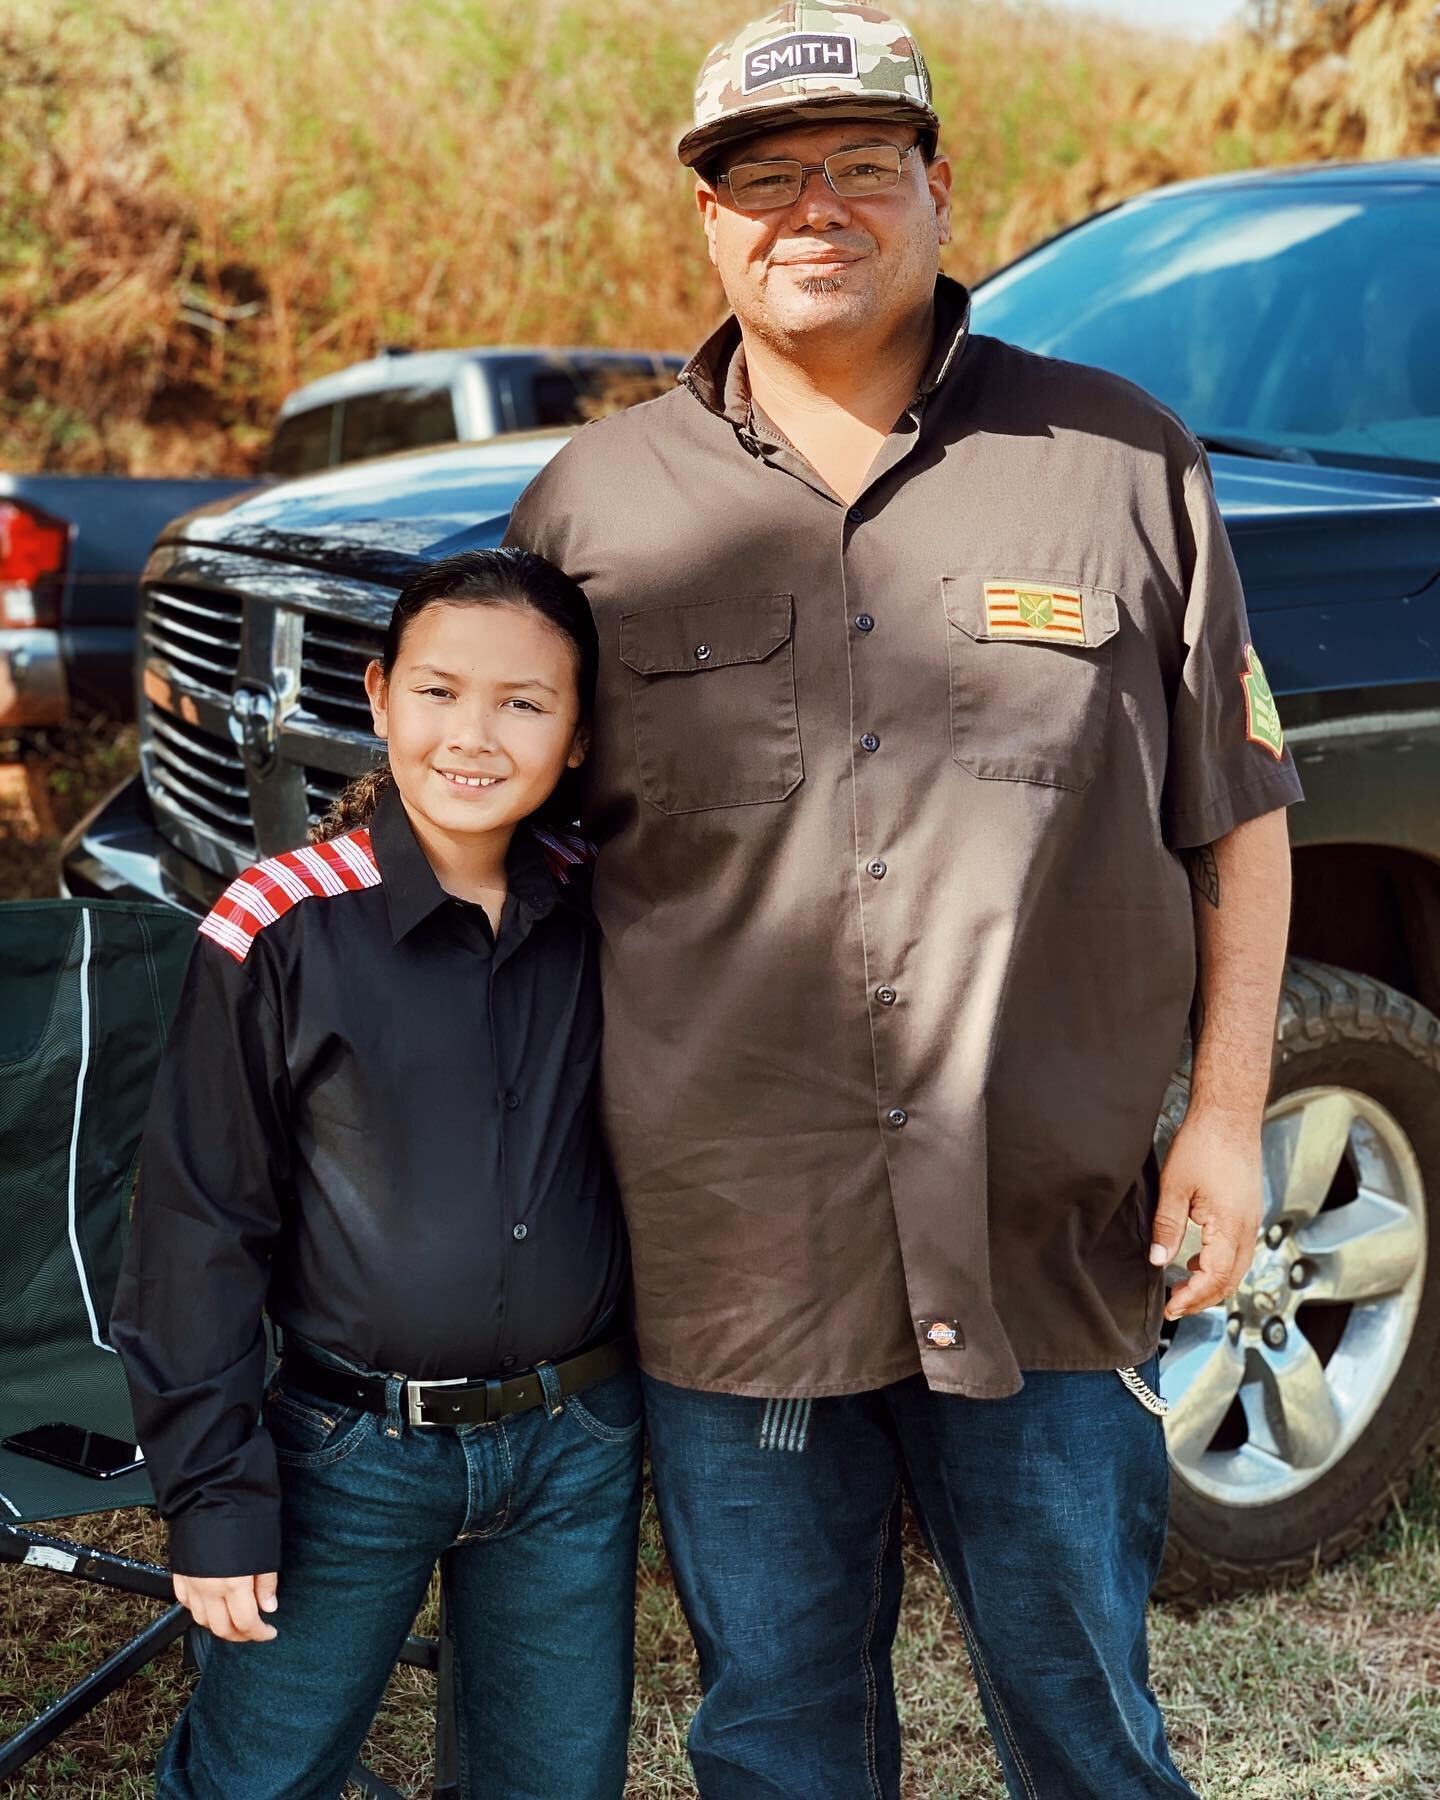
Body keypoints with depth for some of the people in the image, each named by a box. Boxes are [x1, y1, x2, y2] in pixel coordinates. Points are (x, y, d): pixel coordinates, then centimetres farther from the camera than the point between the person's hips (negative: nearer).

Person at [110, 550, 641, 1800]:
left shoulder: (598, 918, -2)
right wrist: (215, 1492, -8)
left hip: (573, 1448, 3)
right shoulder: (279, 931, -13)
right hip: (353, 1452, -3)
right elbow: (202, 1225, -8)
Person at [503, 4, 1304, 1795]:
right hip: (728, 1264, 1)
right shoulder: (591, 502, 3)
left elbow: (1237, 817, 7)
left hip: (1052, 1257, 0)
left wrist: (1230, 1113, 0)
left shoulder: (1124, 463, 2)